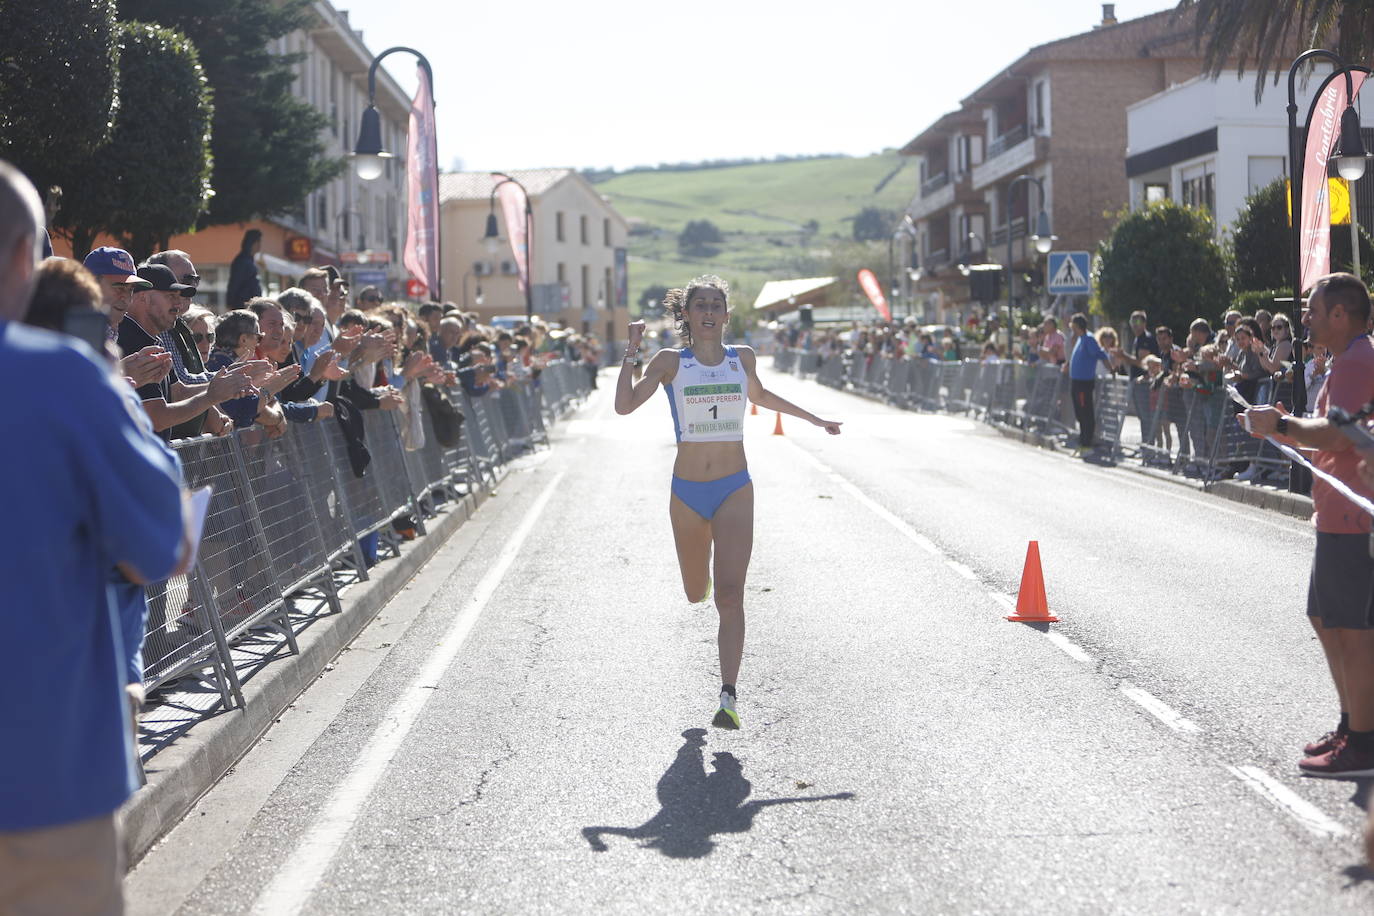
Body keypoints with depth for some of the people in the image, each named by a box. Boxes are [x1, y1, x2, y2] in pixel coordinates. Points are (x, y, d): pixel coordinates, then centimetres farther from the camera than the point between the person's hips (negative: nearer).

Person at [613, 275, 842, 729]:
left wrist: (814, 419, 30)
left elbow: (759, 396, 25)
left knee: (730, 596, -13)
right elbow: (624, 405, -10)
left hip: (735, 490, 0)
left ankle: (728, 697, -15)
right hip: (687, 491, 0)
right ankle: (703, 579, 57)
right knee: (696, 592, 17)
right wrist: (630, 353, -15)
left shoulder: (742, 358, 4)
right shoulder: (671, 361, -1)